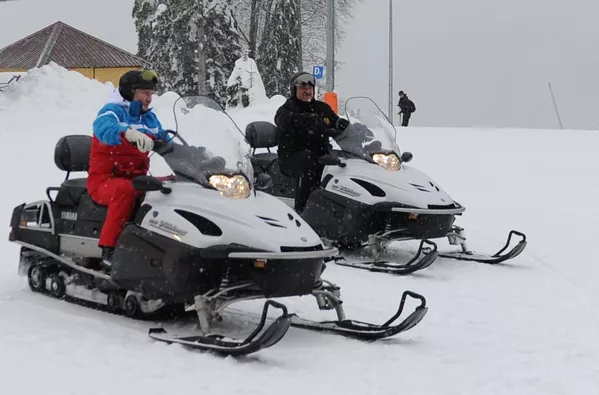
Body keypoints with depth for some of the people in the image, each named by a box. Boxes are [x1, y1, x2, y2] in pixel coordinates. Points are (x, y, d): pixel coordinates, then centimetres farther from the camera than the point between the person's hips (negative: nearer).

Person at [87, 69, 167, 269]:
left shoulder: (150, 118, 15)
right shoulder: (112, 111, -9)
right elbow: (104, 128, -33)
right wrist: (129, 133, -55)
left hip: (136, 179, 7)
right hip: (104, 180, -7)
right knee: (125, 190, -39)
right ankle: (109, 249, -39)